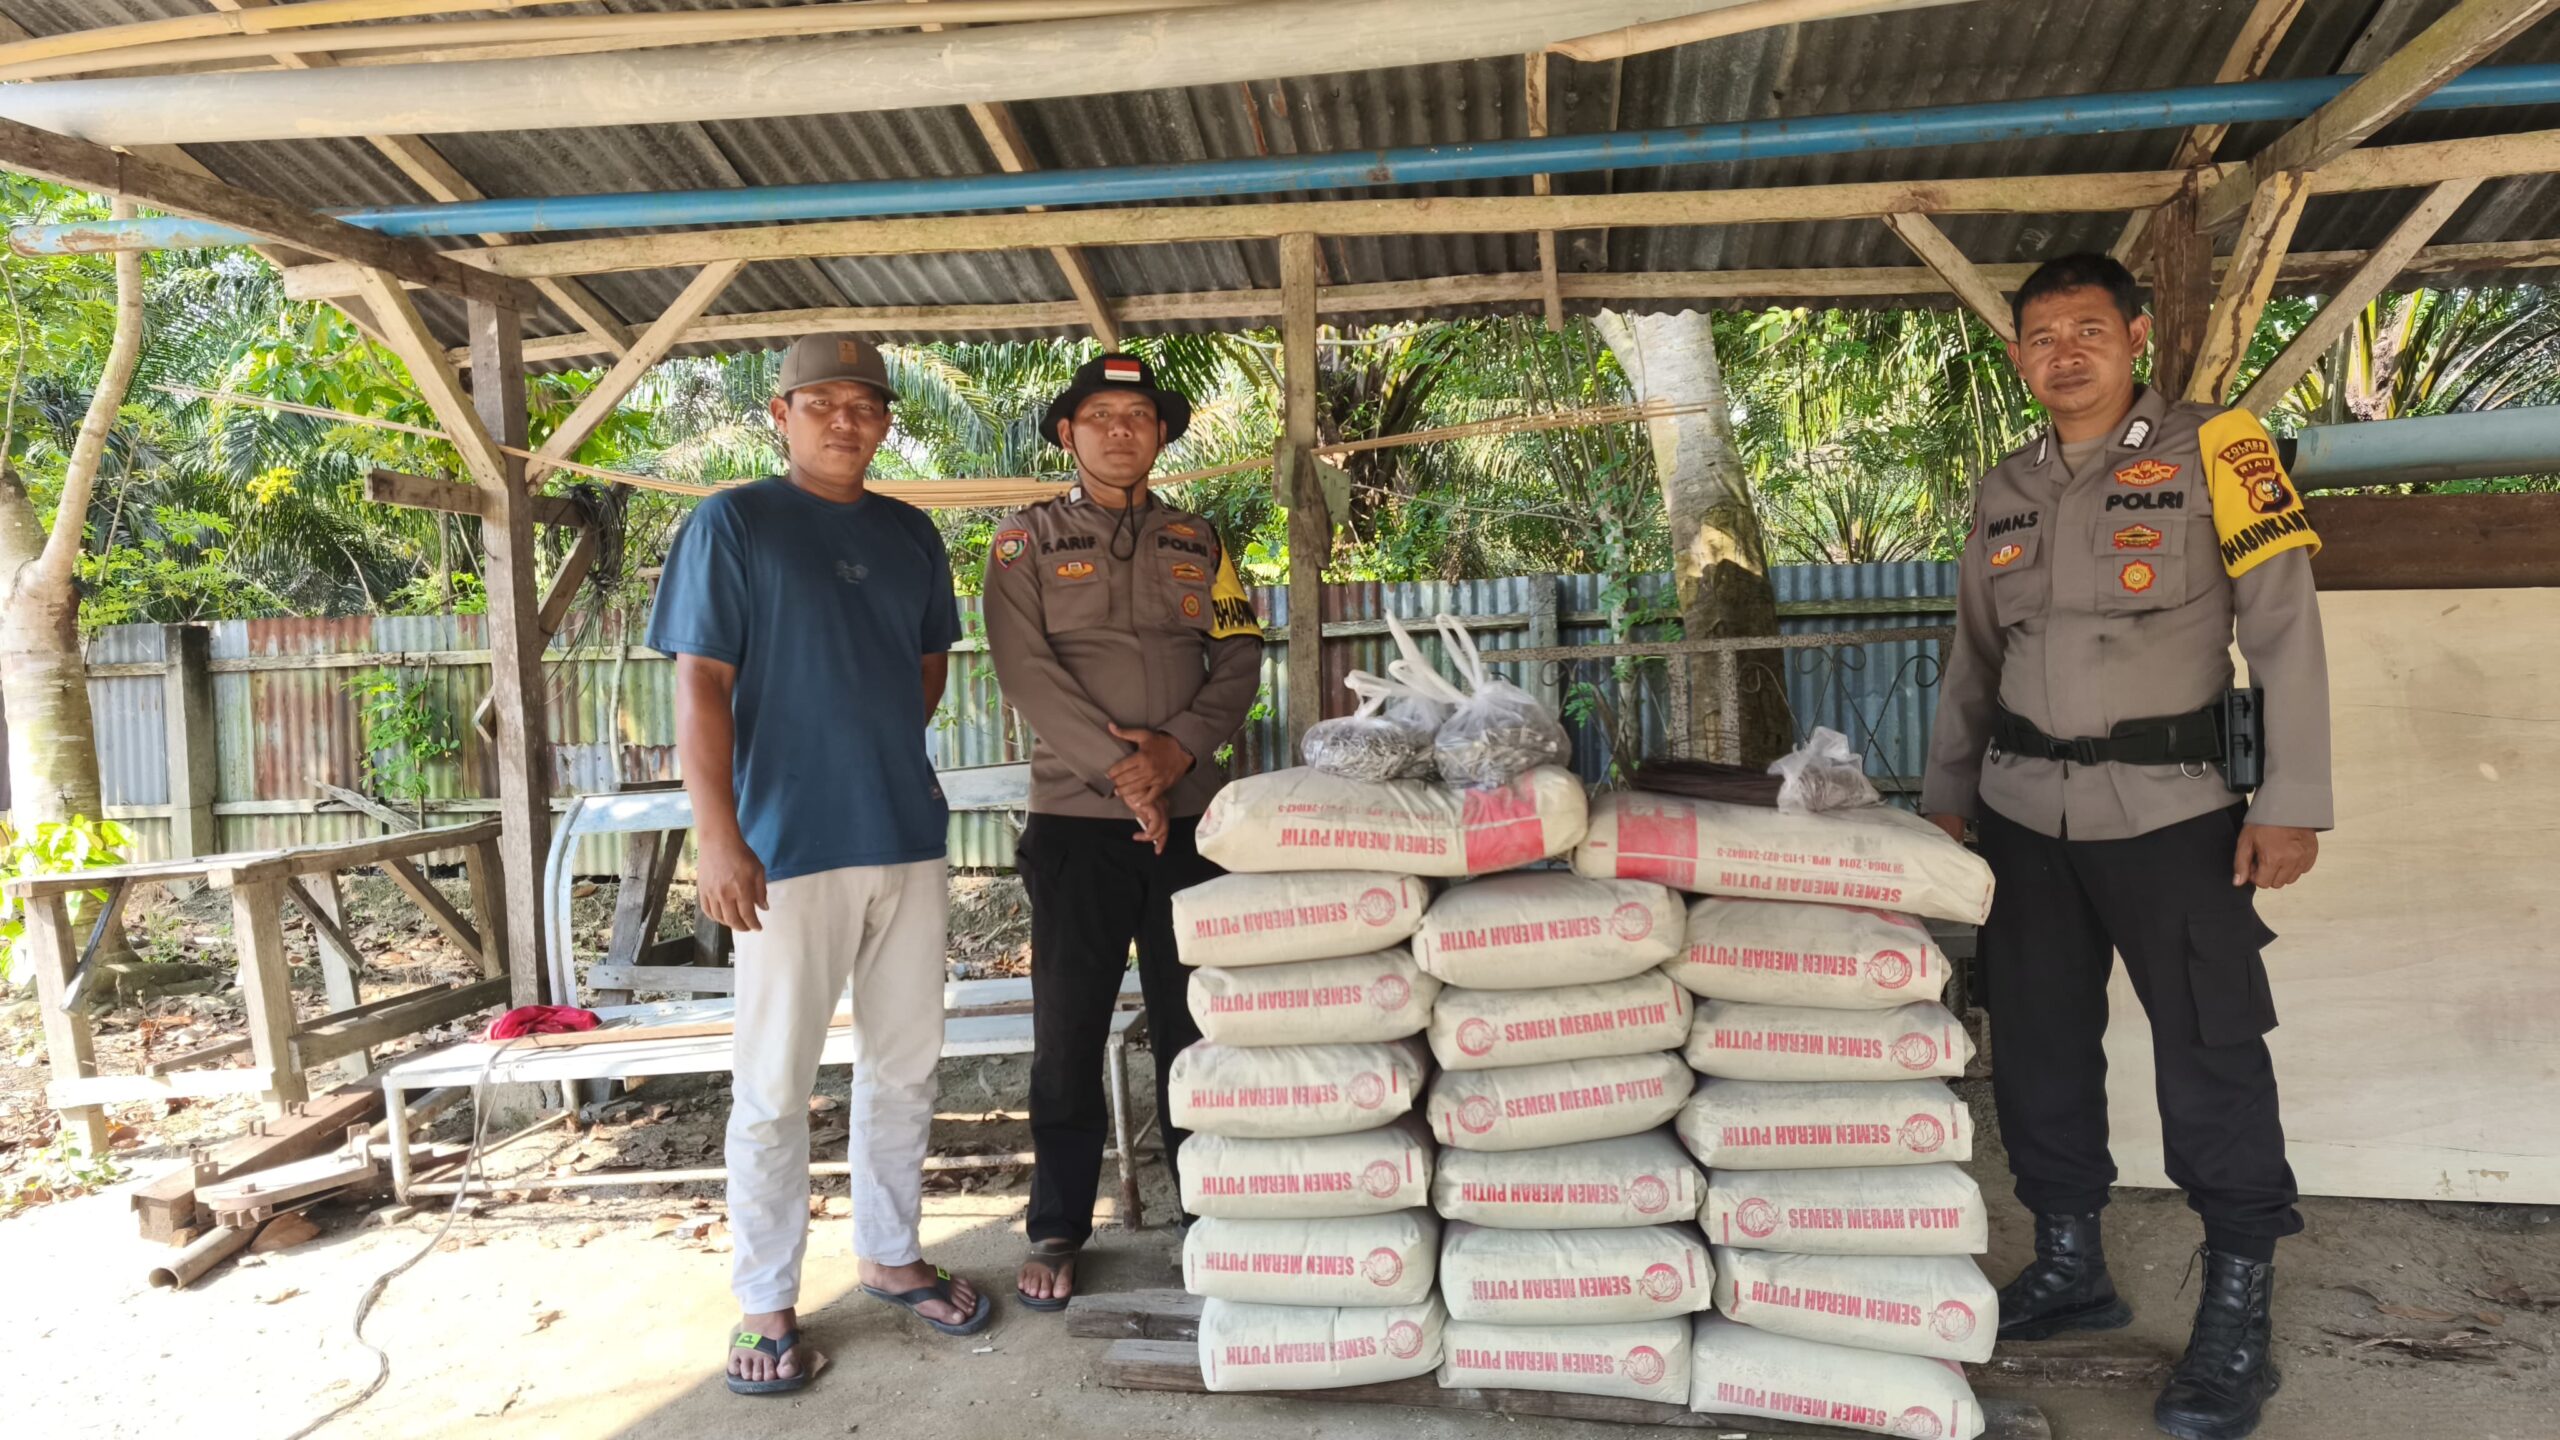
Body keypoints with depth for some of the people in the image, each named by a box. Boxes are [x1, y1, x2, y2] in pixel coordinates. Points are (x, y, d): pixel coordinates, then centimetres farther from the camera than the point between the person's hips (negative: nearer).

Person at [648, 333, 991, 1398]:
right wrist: (717, 835, -16)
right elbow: (701, 683, -9)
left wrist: (879, 744, 7)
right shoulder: (731, 524, -3)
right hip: (790, 845, -5)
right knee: (775, 1085, 3)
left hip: (908, 836, 6)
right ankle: (767, 1305, 16)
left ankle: (890, 1256, 31)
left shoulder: (911, 535, 12)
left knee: (904, 1067, 14)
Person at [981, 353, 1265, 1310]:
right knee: (1069, 1034, 3)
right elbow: (1027, 669, -8)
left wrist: (1175, 749, -11)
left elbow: (1240, 661, 6)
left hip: (1189, 813, 3)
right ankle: (1057, 1232, 15)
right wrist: (1120, 767, -15)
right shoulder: (1028, 542, 4)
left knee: (1194, 1022, 10)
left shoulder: (1197, 542, 13)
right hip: (1077, 816, -2)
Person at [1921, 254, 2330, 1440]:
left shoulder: (2212, 451, -4)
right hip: (2025, 812, 5)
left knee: (2210, 1057, -2)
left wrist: (2291, 801, -13)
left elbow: (2284, 628, -8)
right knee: (2037, 1048, 10)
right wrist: (1946, 800, 16)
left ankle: (2238, 1318, 12)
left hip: (2170, 809, -5)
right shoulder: (2005, 490, 11)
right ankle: (2069, 1267, 27)